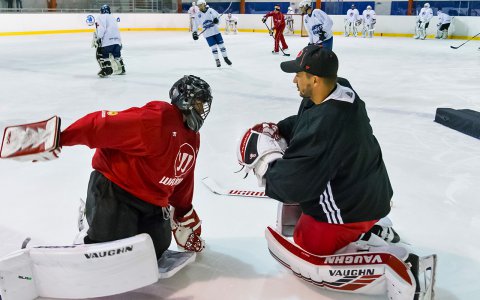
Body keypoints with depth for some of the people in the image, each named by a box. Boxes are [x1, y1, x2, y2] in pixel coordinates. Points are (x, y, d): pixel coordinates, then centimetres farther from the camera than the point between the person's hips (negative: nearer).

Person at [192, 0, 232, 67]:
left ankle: (226, 58, 18)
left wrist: (216, 19, -17)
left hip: (216, 31, 0)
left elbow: (218, 16, 3)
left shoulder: (211, 10, -2)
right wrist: (194, 32, 1)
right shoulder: (198, 15, 1)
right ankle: (217, 60, 10)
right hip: (207, 34, 0)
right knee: (213, 47, -4)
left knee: (221, 45, 3)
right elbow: (196, 24, 7)